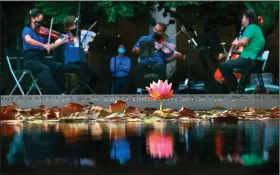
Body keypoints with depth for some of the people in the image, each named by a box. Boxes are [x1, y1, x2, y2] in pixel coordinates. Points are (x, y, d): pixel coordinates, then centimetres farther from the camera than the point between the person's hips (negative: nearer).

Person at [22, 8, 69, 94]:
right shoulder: (27, 30, -1)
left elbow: (48, 47, 15)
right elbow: (28, 40, -25)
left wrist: (62, 41, 8)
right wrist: (43, 45, -32)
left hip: (41, 58, 7)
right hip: (31, 59, -6)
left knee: (60, 67, -16)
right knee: (45, 69, -35)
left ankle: (60, 90, -15)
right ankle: (55, 93, -38)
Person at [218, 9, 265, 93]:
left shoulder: (251, 27, -10)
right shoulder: (257, 28, 19)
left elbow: (244, 41, -24)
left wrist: (237, 42, -4)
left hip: (250, 60, -11)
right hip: (256, 60, 11)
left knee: (223, 66, -17)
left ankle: (234, 90, -11)